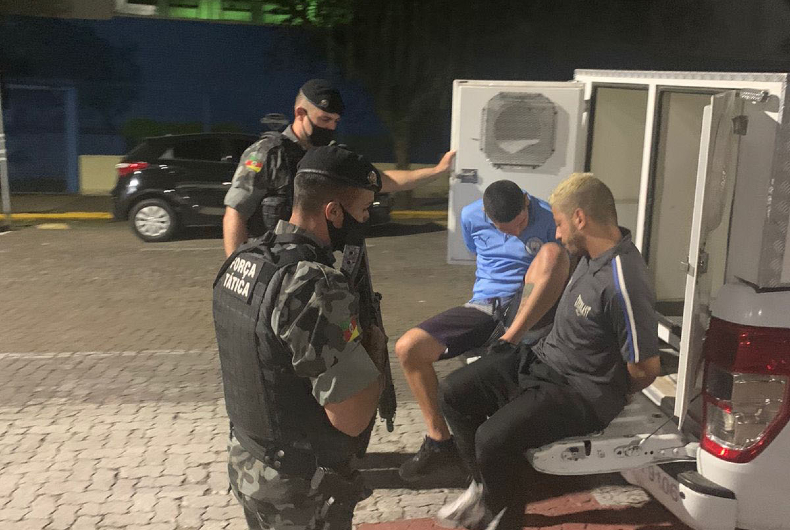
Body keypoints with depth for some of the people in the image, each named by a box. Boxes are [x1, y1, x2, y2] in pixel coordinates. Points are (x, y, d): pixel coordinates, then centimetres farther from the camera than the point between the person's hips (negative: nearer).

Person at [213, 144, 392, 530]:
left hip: (245, 460, 8)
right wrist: (375, 350, -11)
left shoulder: (242, 260, -2)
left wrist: (354, 345, 7)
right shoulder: (315, 286, -30)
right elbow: (352, 418, -29)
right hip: (299, 488, -7)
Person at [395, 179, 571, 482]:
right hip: (484, 306, 3)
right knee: (408, 348, -16)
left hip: (530, 310, -3)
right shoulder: (471, 217, 1)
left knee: (553, 252, -32)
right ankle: (439, 442, -5)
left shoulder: (548, 218, -8)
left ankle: (510, 342, -32)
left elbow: (563, 272, -1)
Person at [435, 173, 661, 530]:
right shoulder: (595, 253, 1)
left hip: (581, 393, -9)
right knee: (453, 394, 4)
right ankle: (486, 487, 21)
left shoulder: (621, 283, -28)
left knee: (494, 438, -27)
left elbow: (646, 368, -22)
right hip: (542, 359, 9)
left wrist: (604, 395, -5)